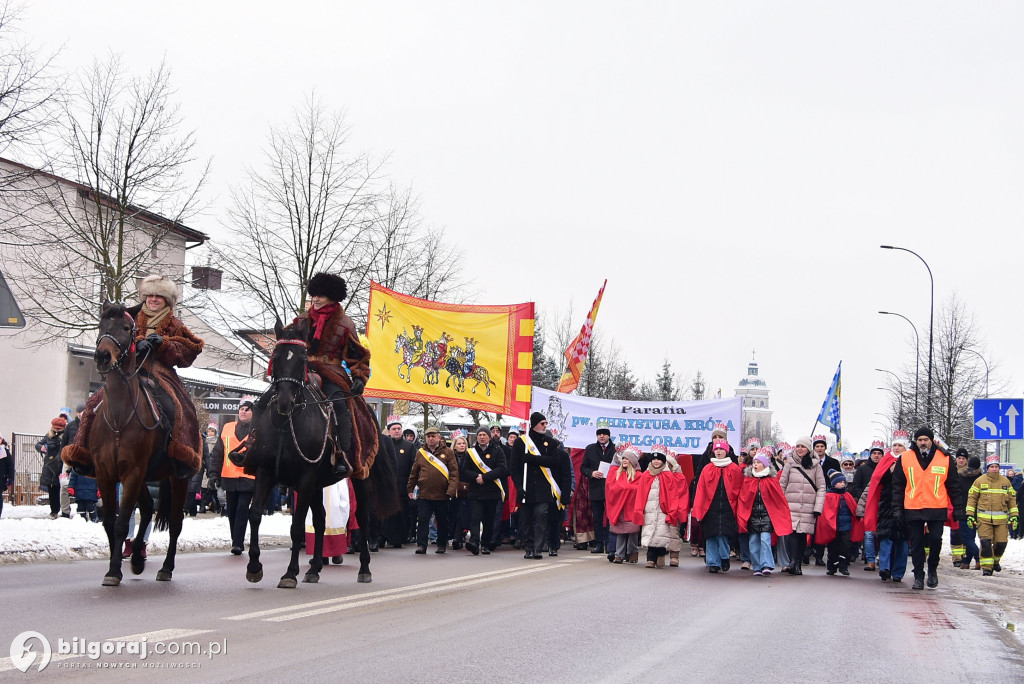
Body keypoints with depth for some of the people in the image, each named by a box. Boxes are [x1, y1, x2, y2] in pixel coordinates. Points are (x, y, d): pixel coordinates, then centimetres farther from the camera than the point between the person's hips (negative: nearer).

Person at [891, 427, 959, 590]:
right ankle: (918, 576, 13)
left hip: (937, 509, -1)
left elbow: (953, 485, 9)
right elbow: (898, 485, 7)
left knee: (935, 540, -1)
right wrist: (897, 508, 3)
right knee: (916, 544, 5)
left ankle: (932, 570, 22)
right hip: (912, 509, 1)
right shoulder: (905, 458, 4)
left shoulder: (945, 459, 3)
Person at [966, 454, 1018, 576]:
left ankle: (995, 561, 29)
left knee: (1001, 542, 1)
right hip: (984, 519, -2)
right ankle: (987, 566, -2)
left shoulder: (1005, 481, 9)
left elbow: (1012, 499, 15)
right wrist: (970, 515, 1)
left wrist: (1014, 516, 10)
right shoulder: (980, 481, 2)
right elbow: (972, 498, 6)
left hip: (1001, 519, 2)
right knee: (986, 542, -10)